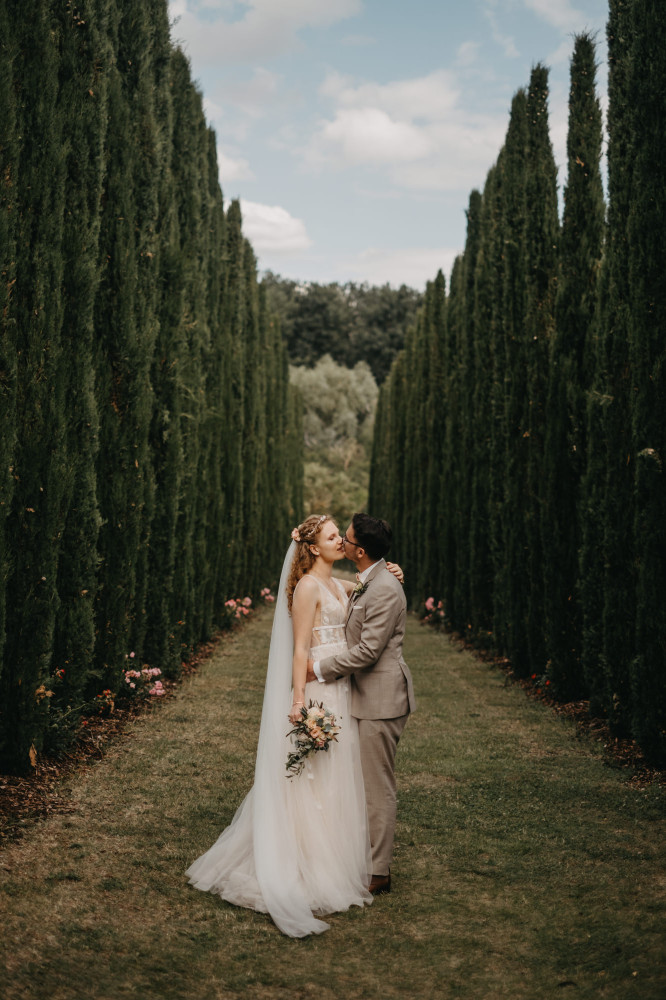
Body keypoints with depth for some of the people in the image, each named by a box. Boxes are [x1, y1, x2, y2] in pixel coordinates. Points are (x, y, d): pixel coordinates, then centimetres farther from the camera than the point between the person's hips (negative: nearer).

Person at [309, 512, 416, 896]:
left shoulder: (384, 590, -21)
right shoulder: (369, 583, 12)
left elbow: (368, 650, -22)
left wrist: (320, 667, -14)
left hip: (381, 699, -10)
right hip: (371, 696, 10)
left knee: (378, 787, -1)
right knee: (374, 784, 17)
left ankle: (379, 873, 8)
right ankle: (373, 858, 28)